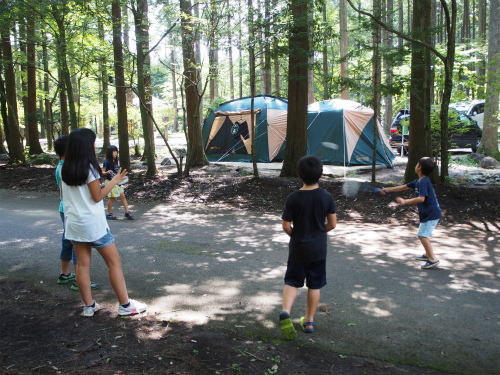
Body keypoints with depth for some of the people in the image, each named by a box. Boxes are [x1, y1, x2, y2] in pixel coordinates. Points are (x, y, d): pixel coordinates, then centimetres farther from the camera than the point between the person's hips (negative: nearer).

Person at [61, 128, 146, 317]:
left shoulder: (65, 169, 4)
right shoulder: (90, 168, -15)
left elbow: (64, 195, 11)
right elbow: (97, 196, -12)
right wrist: (114, 181, -5)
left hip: (73, 222, 7)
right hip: (93, 223, -7)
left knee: (83, 264, 11)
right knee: (114, 261, 2)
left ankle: (88, 306, 18)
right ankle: (125, 305, 7)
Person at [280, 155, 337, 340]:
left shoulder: (293, 198, -14)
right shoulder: (327, 197, -9)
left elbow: (286, 226, -11)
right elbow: (332, 224, -3)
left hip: (297, 249, -1)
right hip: (318, 249, 1)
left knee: (292, 282, 12)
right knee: (314, 285, 14)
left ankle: (285, 311, -12)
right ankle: (309, 321, 23)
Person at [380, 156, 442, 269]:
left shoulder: (423, 182, -20)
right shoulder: (418, 181, 11)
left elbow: (421, 198, -30)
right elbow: (404, 187, 20)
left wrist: (405, 201, -30)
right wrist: (388, 190, 22)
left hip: (431, 213, -10)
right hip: (428, 213, 10)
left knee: (422, 235, -13)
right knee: (423, 234, 21)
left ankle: (433, 259, -13)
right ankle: (428, 254, 34)